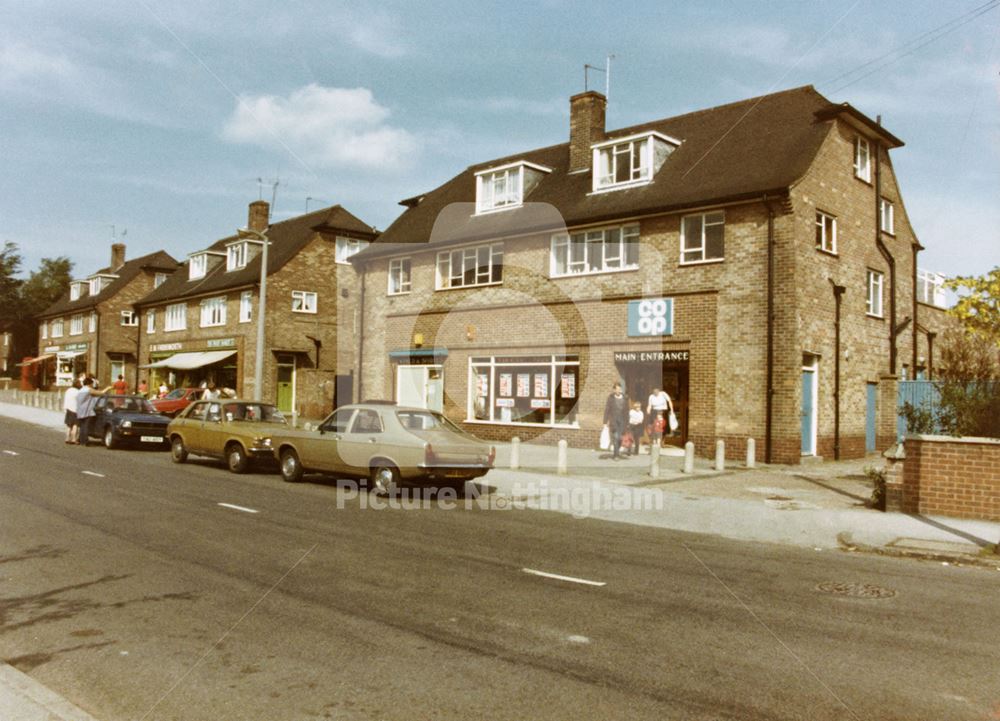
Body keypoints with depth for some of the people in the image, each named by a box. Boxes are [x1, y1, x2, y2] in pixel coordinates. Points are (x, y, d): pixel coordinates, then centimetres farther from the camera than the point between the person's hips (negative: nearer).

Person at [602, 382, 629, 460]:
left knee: (620, 438, 2)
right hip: (613, 420, -3)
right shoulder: (610, 398, -4)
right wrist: (605, 422, -7)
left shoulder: (625, 398, 4)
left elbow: (626, 411, 8)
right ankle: (615, 455, -2)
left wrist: (627, 423, 7)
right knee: (615, 437, -11)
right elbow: (606, 410, -3)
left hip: (622, 421, 3)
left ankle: (614, 453, 22)